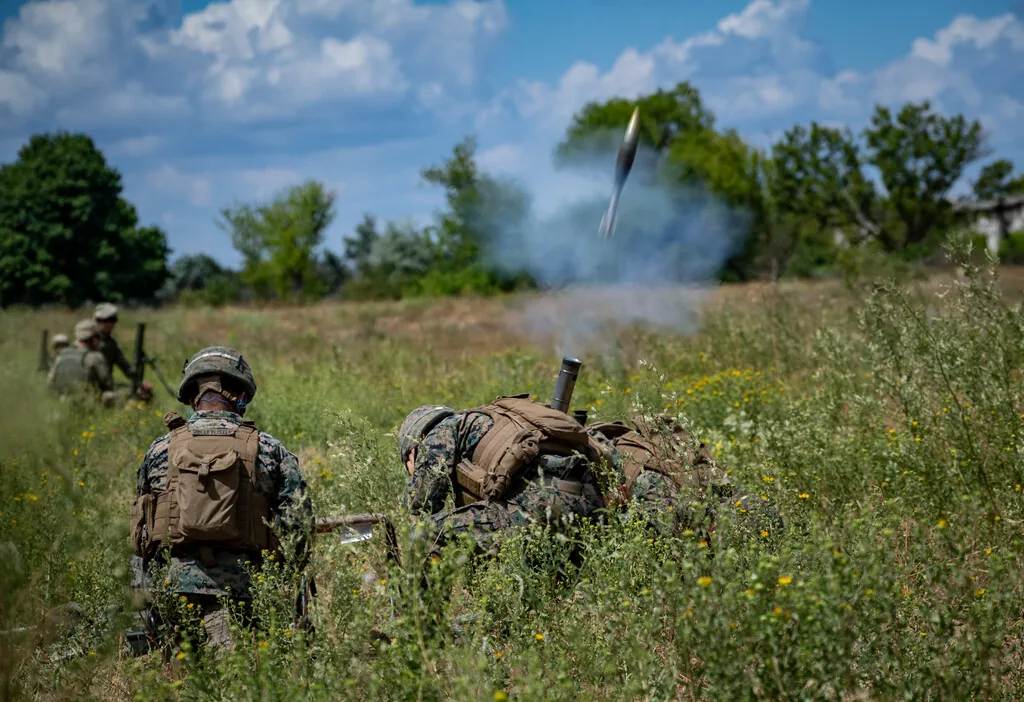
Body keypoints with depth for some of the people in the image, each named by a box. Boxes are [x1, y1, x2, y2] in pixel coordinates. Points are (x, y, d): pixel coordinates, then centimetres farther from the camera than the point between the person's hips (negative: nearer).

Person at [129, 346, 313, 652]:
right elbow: (298, 523, 3)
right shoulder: (269, 450, 7)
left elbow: (139, 526, 16)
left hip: (166, 583, 2)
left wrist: (143, 599, 22)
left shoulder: (161, 449, 12)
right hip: (236, 587, -1)